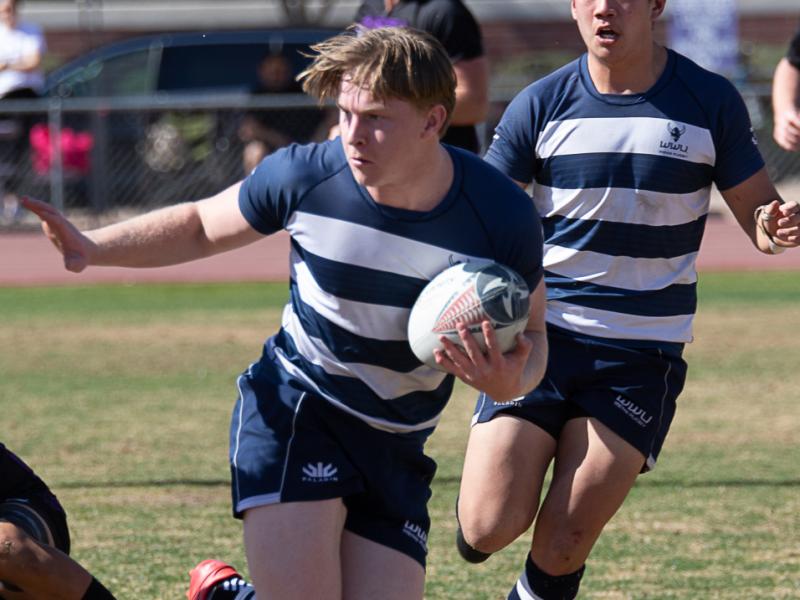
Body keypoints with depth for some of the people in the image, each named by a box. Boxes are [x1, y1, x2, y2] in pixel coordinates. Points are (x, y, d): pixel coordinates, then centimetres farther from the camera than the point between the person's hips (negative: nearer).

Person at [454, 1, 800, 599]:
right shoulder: (540, 105, 0)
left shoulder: (710, 102, -2)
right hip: (538, 334, 1)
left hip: (641, 355, -1)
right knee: (489, 530, -10)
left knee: (561, 549, -9)